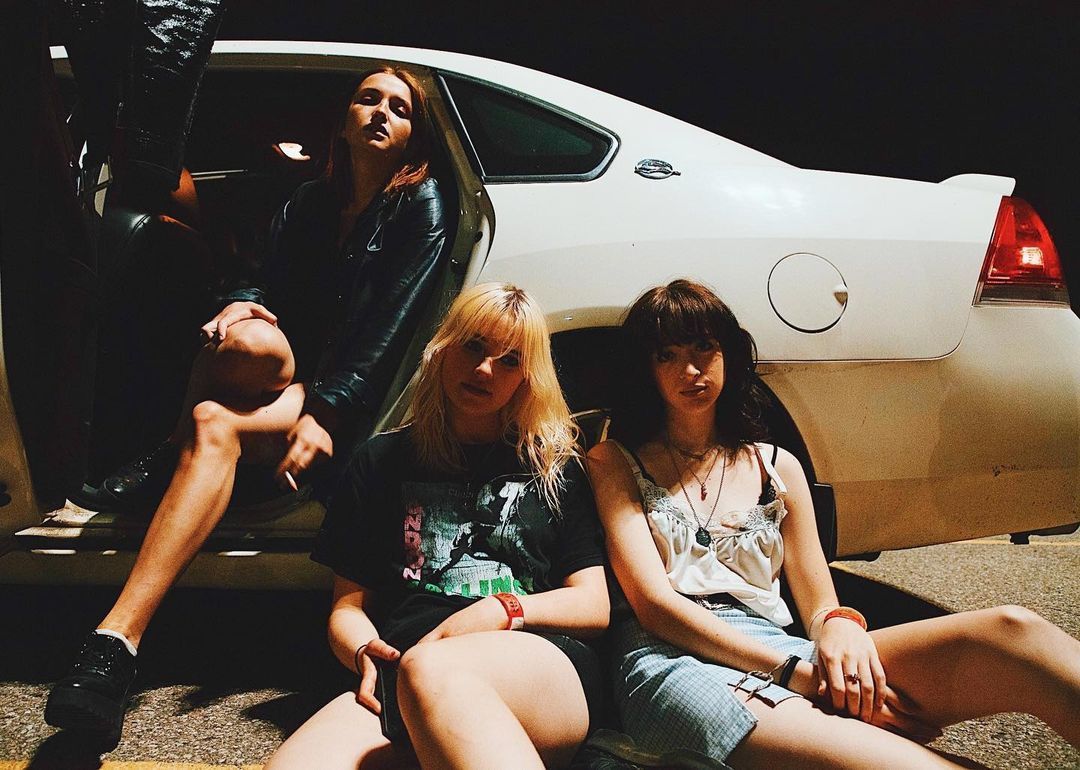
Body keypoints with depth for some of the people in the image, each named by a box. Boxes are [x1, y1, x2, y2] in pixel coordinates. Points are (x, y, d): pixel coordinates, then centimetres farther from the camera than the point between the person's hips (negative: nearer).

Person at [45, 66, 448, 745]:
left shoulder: (420, 205, 0)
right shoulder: (308, 204, 17)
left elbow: (387, 327, -12)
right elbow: (269, 287, 9)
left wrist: (325, 412, -23)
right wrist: (242, 307, -17)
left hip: (351, 400, -4)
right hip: (291, 379, 4)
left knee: (212, 425, -32)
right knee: (246, 340, -33)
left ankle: (116, 643, -24)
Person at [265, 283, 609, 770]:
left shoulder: (555, 467, 20)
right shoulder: (383, 462, 23)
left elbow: (594, 605, 12)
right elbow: (348, 605, 20)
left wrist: (502, 611, -6)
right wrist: (365, 653, -4)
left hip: (542, 676, 0)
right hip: (396, 686, 1)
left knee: (430, 673, -40)